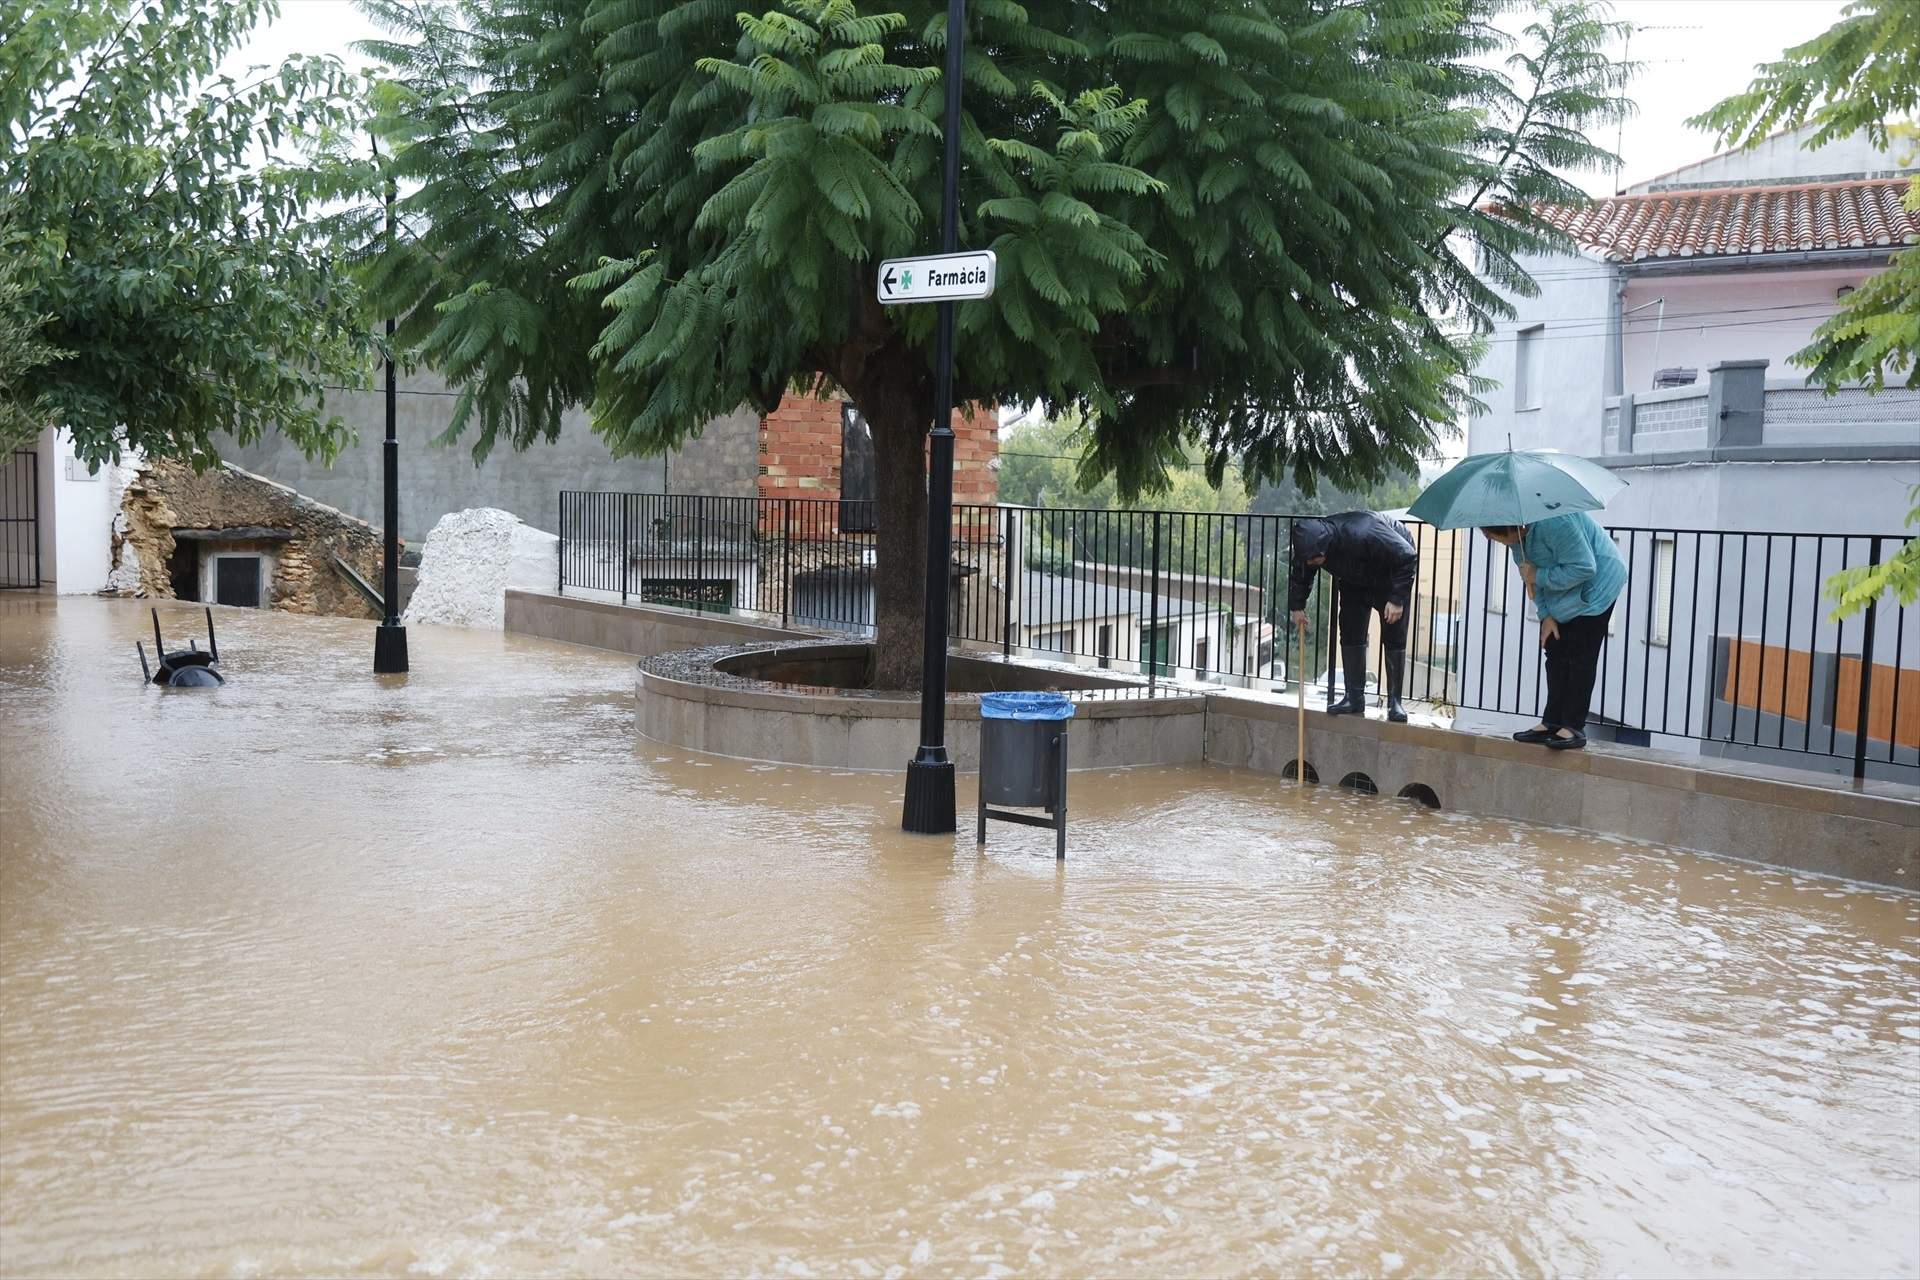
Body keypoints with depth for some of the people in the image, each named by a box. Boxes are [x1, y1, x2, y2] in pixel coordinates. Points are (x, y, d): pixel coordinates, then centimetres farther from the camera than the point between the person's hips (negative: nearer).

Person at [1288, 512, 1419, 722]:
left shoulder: (1363, 535, -44)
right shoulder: (1310, 542, -24)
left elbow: (1407, 557, -33)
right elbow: (1300, 576, 0)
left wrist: (1397, 600, -32)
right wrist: (1297, 606, -3)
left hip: (1391, 579, -6)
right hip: (1354, 582, 6)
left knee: (1394, 639, -10)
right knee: (1350, 635, -2)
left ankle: (1395, 702, -5)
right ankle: (1354, 698, 3)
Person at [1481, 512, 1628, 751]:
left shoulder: (1554, 523, -33)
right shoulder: (1517, 535, -4)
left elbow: (1584, 568, -31)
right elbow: (1531, 574, 5)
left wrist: (1539, 577, -25)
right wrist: (1545, 615, -2)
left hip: (1596, 585, -9)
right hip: (1562, 596, 9)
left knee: (1581, 657, -10)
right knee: (1555, 653, 6)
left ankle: (1574, 728, -9)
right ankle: (1552, 723, 9)